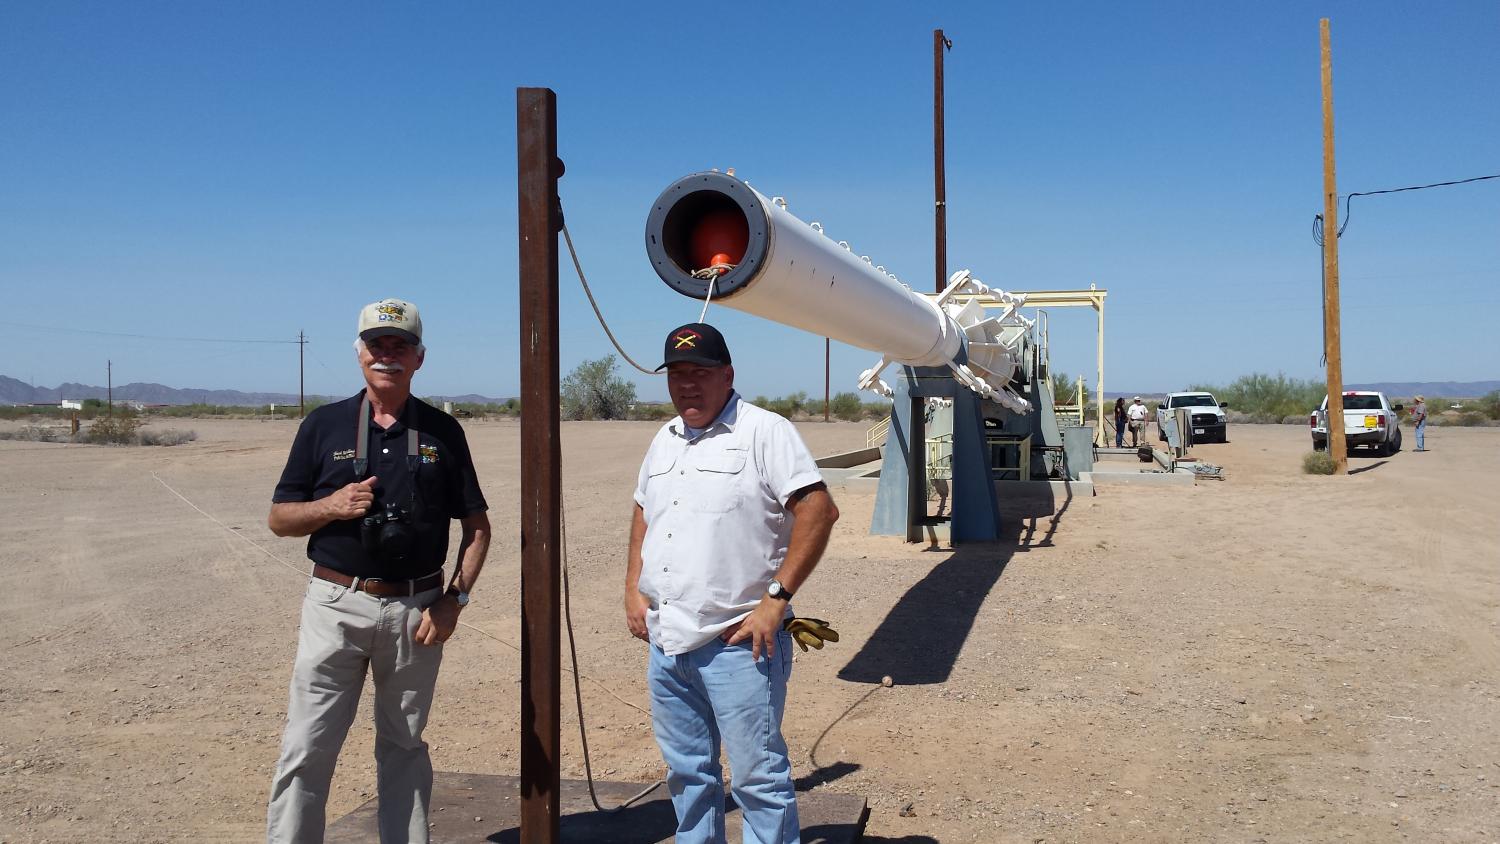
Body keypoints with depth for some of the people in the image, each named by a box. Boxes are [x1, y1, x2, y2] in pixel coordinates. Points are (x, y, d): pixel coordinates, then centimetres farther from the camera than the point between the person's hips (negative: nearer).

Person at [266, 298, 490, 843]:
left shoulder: (442, 431, 4)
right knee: (306, 748, -1)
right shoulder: (324, 424, 3)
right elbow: (279, 519, 6)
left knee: (404, 746, 13)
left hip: (416, 609, 1)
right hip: (336, 605, 0)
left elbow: (476, 527, 7)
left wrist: (455, 599, -4)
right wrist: (333, 505, -13)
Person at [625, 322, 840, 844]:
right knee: (687, 773, 19)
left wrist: (776, 598, -19)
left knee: (758, 776, 0)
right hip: (665, 643, 7)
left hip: (737, 644, -7)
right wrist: (634, 589, 13)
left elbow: (819, 510, -17)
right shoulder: (664, 441, 15)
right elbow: (643, 514, 26)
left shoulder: (764, 432, -9)